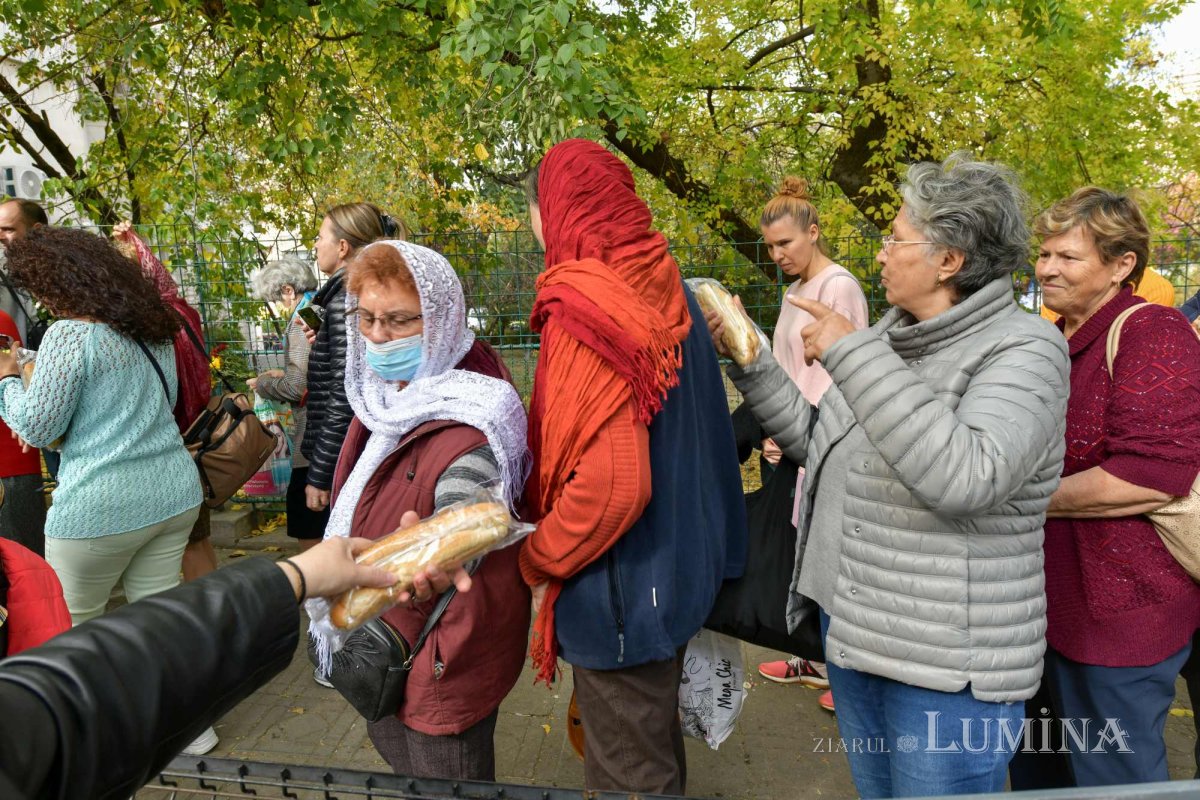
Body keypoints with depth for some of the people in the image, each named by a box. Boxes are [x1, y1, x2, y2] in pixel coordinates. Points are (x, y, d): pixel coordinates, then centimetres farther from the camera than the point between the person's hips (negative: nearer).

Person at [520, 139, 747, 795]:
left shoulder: (587, 308, -23)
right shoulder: (664, 289, 2)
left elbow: (611, 486, -28)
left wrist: (535, 559, -12)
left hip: (619, 591, -8)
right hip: (677, 566, 8)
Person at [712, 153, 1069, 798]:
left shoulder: (1024, 350, -16)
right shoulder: (892, 335, 7)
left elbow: (964, 478, -34)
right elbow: (817, 440, 10)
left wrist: (852, 356, -29)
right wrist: (747, 358, 3)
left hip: (946, 663, -7)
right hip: (850, 625, 8)